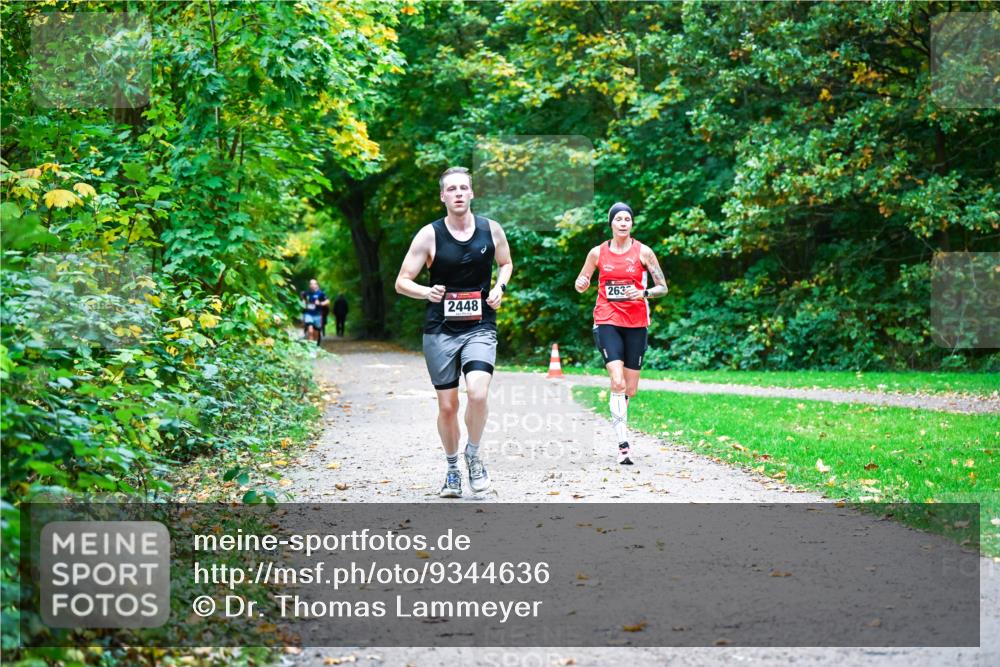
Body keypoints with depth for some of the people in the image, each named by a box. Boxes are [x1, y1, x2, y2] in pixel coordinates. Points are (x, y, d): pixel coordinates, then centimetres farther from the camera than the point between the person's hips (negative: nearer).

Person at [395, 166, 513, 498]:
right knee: (447, 405, 5)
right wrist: (427, 292, -24)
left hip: (480, 328, 0)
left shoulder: (491, 230, 0)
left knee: (478, 392, -22)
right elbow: (401, 282, -4)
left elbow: (506, 263, 20)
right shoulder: (429, 235, -6)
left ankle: (474, 454, 4)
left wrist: (499, 288, -1)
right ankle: (452, 469, 27)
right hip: (440, 330, 0)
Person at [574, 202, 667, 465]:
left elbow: (663, 287, 6)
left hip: (636, 322, 1)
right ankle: (623, 444, -18)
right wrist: (581, 284, -9)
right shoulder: (598, 253, 4)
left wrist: (643, 293, -14)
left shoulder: (643, 252, 2)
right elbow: (581, 285, 15)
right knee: (617, 382, -18)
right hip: (607, 321, -1)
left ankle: (618, 417, 37)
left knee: (631, 388, 6)